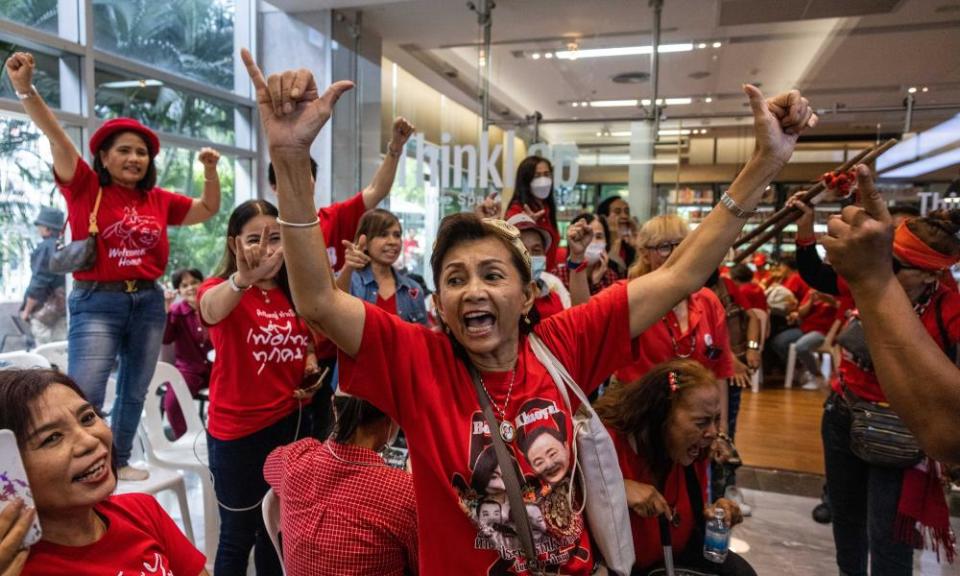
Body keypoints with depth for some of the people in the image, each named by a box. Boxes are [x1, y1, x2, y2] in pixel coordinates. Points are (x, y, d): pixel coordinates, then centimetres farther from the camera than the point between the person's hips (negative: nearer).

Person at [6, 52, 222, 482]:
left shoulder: (158, 200, 10)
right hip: (97, 303, -4)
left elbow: (208, 210, 20)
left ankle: (120, 461, 28)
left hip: (148, 302, 5)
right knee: (84, 397, -12)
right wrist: (25, 88, -24)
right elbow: (56, 136, -12)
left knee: (134, 391, 13)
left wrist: (210, 171, 7)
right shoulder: (85, 187, 0)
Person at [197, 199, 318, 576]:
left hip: (291, 422, 5)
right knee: (238, 533, 9)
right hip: (237, 430, -5)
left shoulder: (294, 294, 3)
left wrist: (312, 366, -4)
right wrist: (243, 278, -58)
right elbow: (212, 310, -37)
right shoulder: (220, 289, -11)